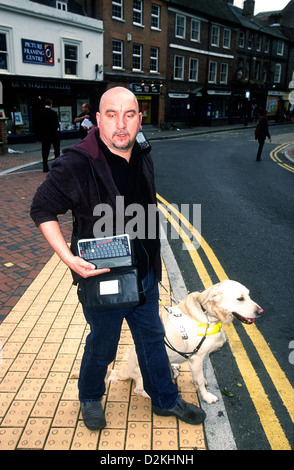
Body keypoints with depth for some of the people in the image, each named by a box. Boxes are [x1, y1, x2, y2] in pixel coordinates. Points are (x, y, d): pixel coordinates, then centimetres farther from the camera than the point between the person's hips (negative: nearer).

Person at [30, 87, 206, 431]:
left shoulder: (143, 160, 0)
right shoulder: (76, 164, -22)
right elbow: (41, 209, -13)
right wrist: (69, 258, -23)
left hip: (145, 276, 6)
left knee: (152, 338, 22)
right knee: (102, 347, 17)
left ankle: (165, 399, 46)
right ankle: (90, 398, 48)